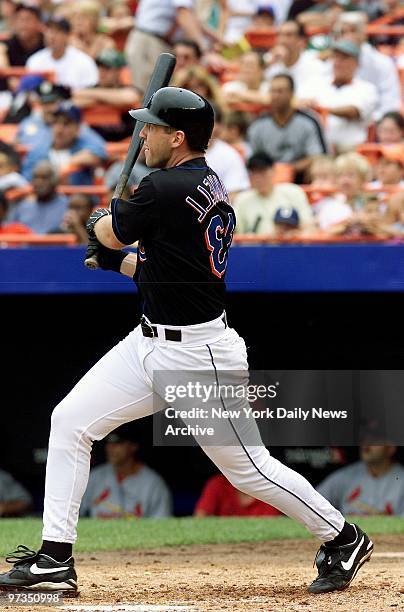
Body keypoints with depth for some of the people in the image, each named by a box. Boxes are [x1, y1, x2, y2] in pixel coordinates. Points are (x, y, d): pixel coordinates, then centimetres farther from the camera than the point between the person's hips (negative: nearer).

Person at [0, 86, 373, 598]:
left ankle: (343, 539, 18)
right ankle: (54, 560, 3)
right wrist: (118, 261, 14)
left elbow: (109, 232, -4)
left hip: (197, 355, -10)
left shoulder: (166, 188, -20)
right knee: (69, 421, 3)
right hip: (151, 343, 10)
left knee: (246, 466, -1)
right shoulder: (210, 186, 8)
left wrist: (100, 221, 17)